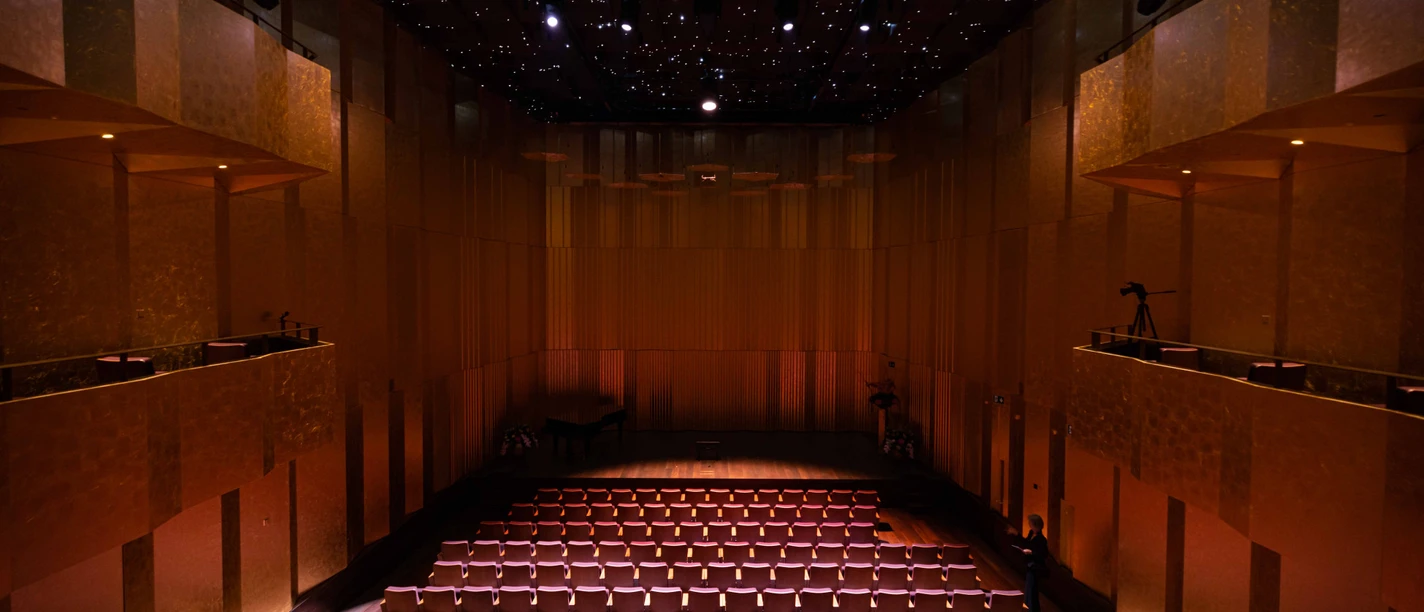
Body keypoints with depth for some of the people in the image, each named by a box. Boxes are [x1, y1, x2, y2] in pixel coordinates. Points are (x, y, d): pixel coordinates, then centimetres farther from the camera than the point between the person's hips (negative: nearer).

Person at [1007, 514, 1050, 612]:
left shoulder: (1041, 539, -23)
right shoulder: (1031, 534, 2)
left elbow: (1043, 555, -23)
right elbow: (1026, 543, 19)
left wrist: (1031, 552, -30)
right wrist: (1016, 534, 17)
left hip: (1035, 569, -9)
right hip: (1029, 567, 9)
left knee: (1030, 593, -1)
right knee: (1029, 592, 20)